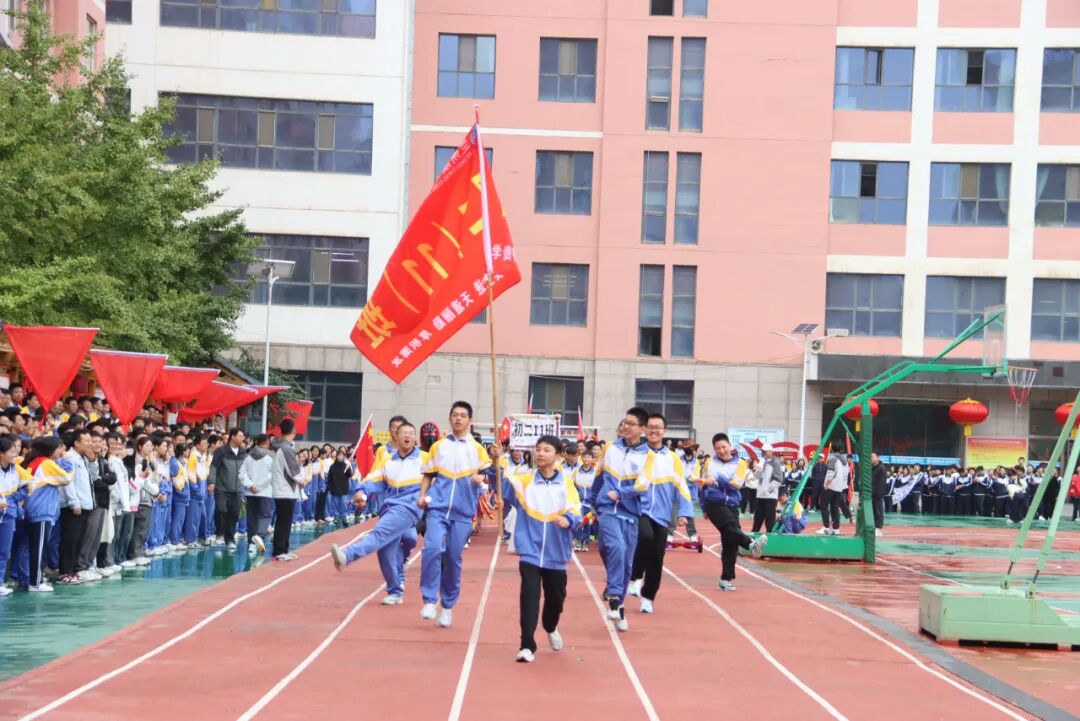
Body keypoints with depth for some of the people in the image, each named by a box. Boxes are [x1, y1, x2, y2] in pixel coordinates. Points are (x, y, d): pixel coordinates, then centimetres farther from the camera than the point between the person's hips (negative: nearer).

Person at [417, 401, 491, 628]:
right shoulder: (438, 446, 11)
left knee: (453, 558, 4)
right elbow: (428, 475, 15)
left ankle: (448, 606, 17)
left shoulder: (477, 449, 7)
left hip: (463, 512, 0)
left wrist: (481, 477, -24)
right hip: (438, 508, 0)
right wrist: (422, 495, 0)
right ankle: (429, 600, -13)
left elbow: (487, 473, -1)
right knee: (433, 548, -20)